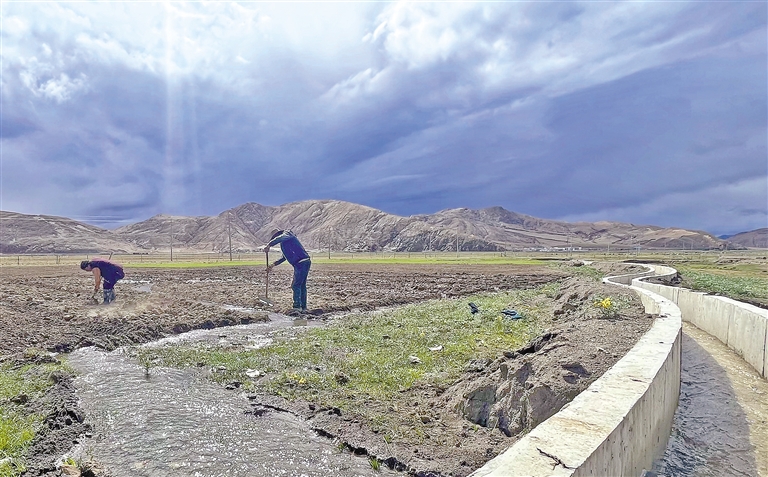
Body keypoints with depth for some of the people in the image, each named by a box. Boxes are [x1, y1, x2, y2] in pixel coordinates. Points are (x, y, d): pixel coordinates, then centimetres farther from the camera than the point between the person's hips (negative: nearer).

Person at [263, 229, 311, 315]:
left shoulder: (287, 234, -1)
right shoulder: (284, 243, 28)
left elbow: (278, 238, -26)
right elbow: (284, 257, 33)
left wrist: (268, 245, -20)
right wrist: (273, 265, 27)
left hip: (302, 263, -10)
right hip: (303, 263, 10)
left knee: (296, 285, -12)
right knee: (302, 286, 12)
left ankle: (297, 308, -14)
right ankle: (304, 309, 17)